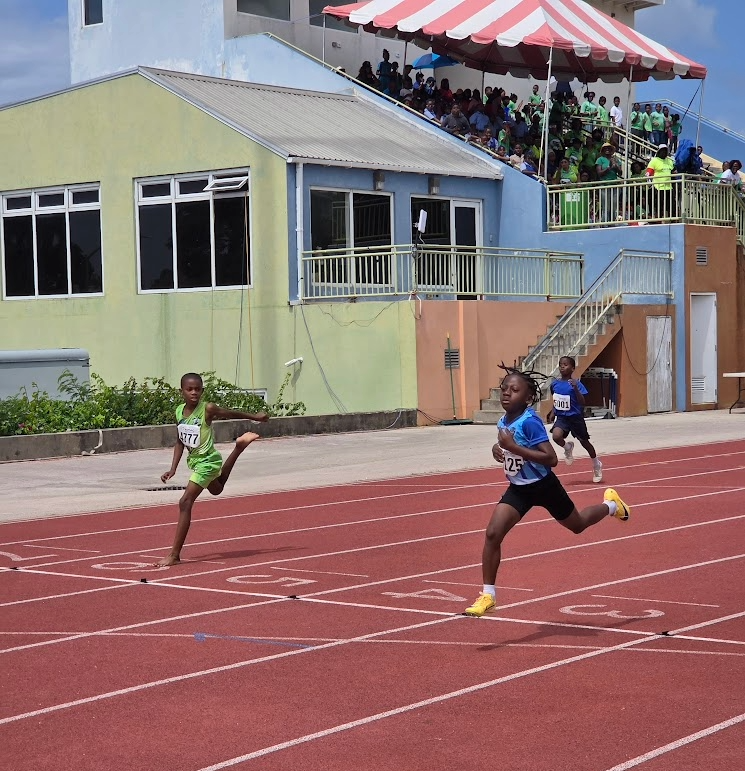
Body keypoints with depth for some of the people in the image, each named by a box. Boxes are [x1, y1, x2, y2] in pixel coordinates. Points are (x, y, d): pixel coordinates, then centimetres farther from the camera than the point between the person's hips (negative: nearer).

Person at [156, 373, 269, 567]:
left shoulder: (207, 409, -20)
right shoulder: (179, 411, -2)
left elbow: (231, 414, -3)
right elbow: (180, 442, 7)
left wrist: (255, 417, 10)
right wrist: (173, 469, 1)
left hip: (207, 461, -8)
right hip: (194, 460, 8)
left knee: (185, 503, -17)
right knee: (216, 489, 36)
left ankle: (175, 555, -16)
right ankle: (239, 448, 51)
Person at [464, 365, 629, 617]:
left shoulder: (530, 422, -27)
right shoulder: (503, 422, -4)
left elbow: (551, 458, -34)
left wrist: (513, 447, -37)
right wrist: (498, 449, -6)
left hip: (543, 485, -5)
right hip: (518, 488, 5)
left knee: (577, 525, 21)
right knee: (493, 533, -13)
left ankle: (610, 505, 52)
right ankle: (488, 594, -6)